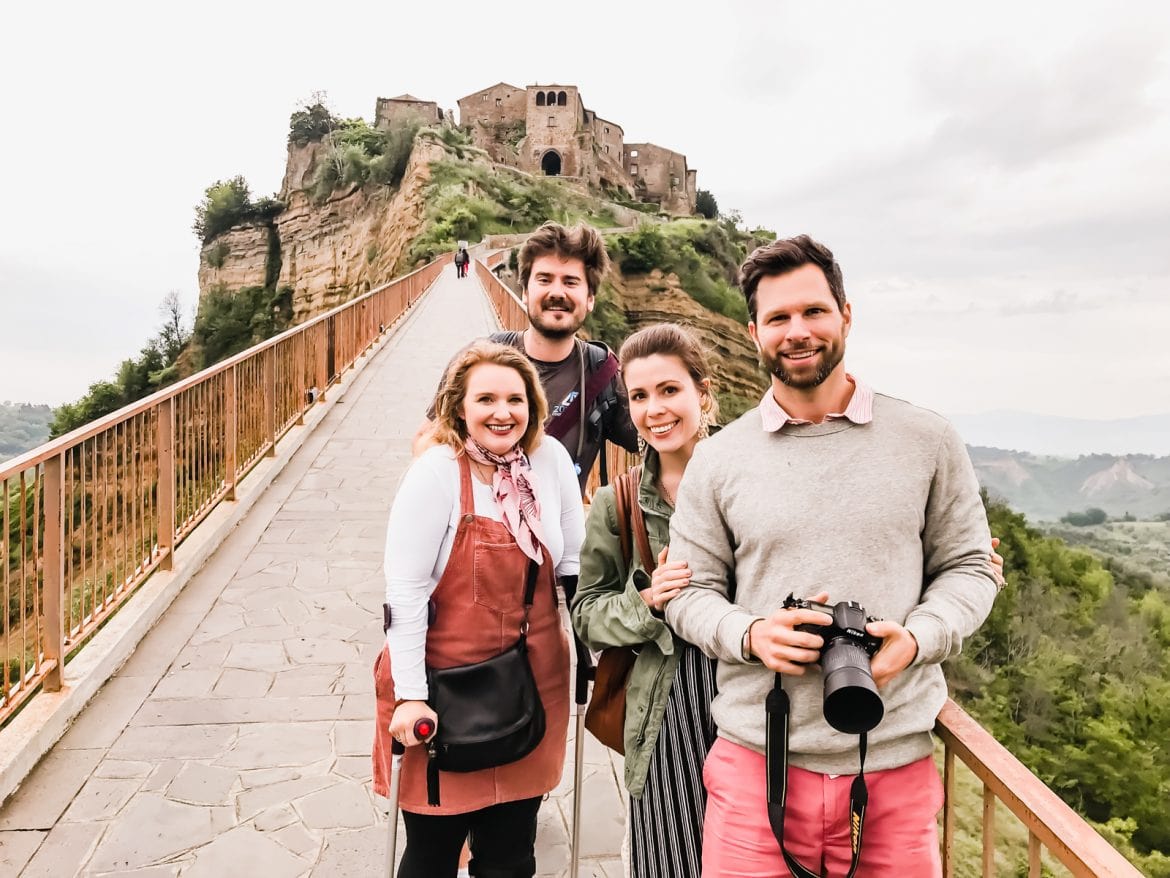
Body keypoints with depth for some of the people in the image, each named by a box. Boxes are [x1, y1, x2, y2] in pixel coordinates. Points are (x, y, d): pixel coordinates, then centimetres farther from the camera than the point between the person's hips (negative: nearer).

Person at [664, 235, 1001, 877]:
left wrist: (917, 639, -11)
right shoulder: (717, 460, 1)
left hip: (896, 762, 1)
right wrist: (750, 634, -15)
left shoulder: (928, 442, 1)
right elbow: (691, 591, 5)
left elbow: (968, 566, 7)